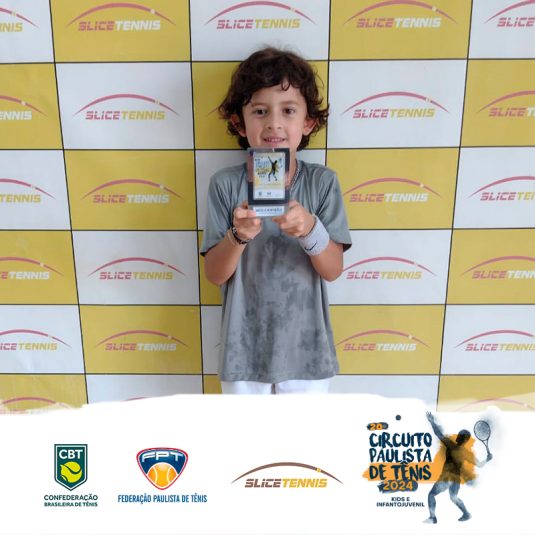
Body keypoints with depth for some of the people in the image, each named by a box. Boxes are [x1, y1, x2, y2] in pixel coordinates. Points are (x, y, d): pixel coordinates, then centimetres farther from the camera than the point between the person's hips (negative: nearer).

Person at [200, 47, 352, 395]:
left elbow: (333, 270, -12)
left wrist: (309, 228, -31)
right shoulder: (225, 185, -10)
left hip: (305, 349, 0)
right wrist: (239, 235, -30)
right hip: (244, 347, 0)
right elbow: (215, 275, -10)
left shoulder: (323, 182, -9)